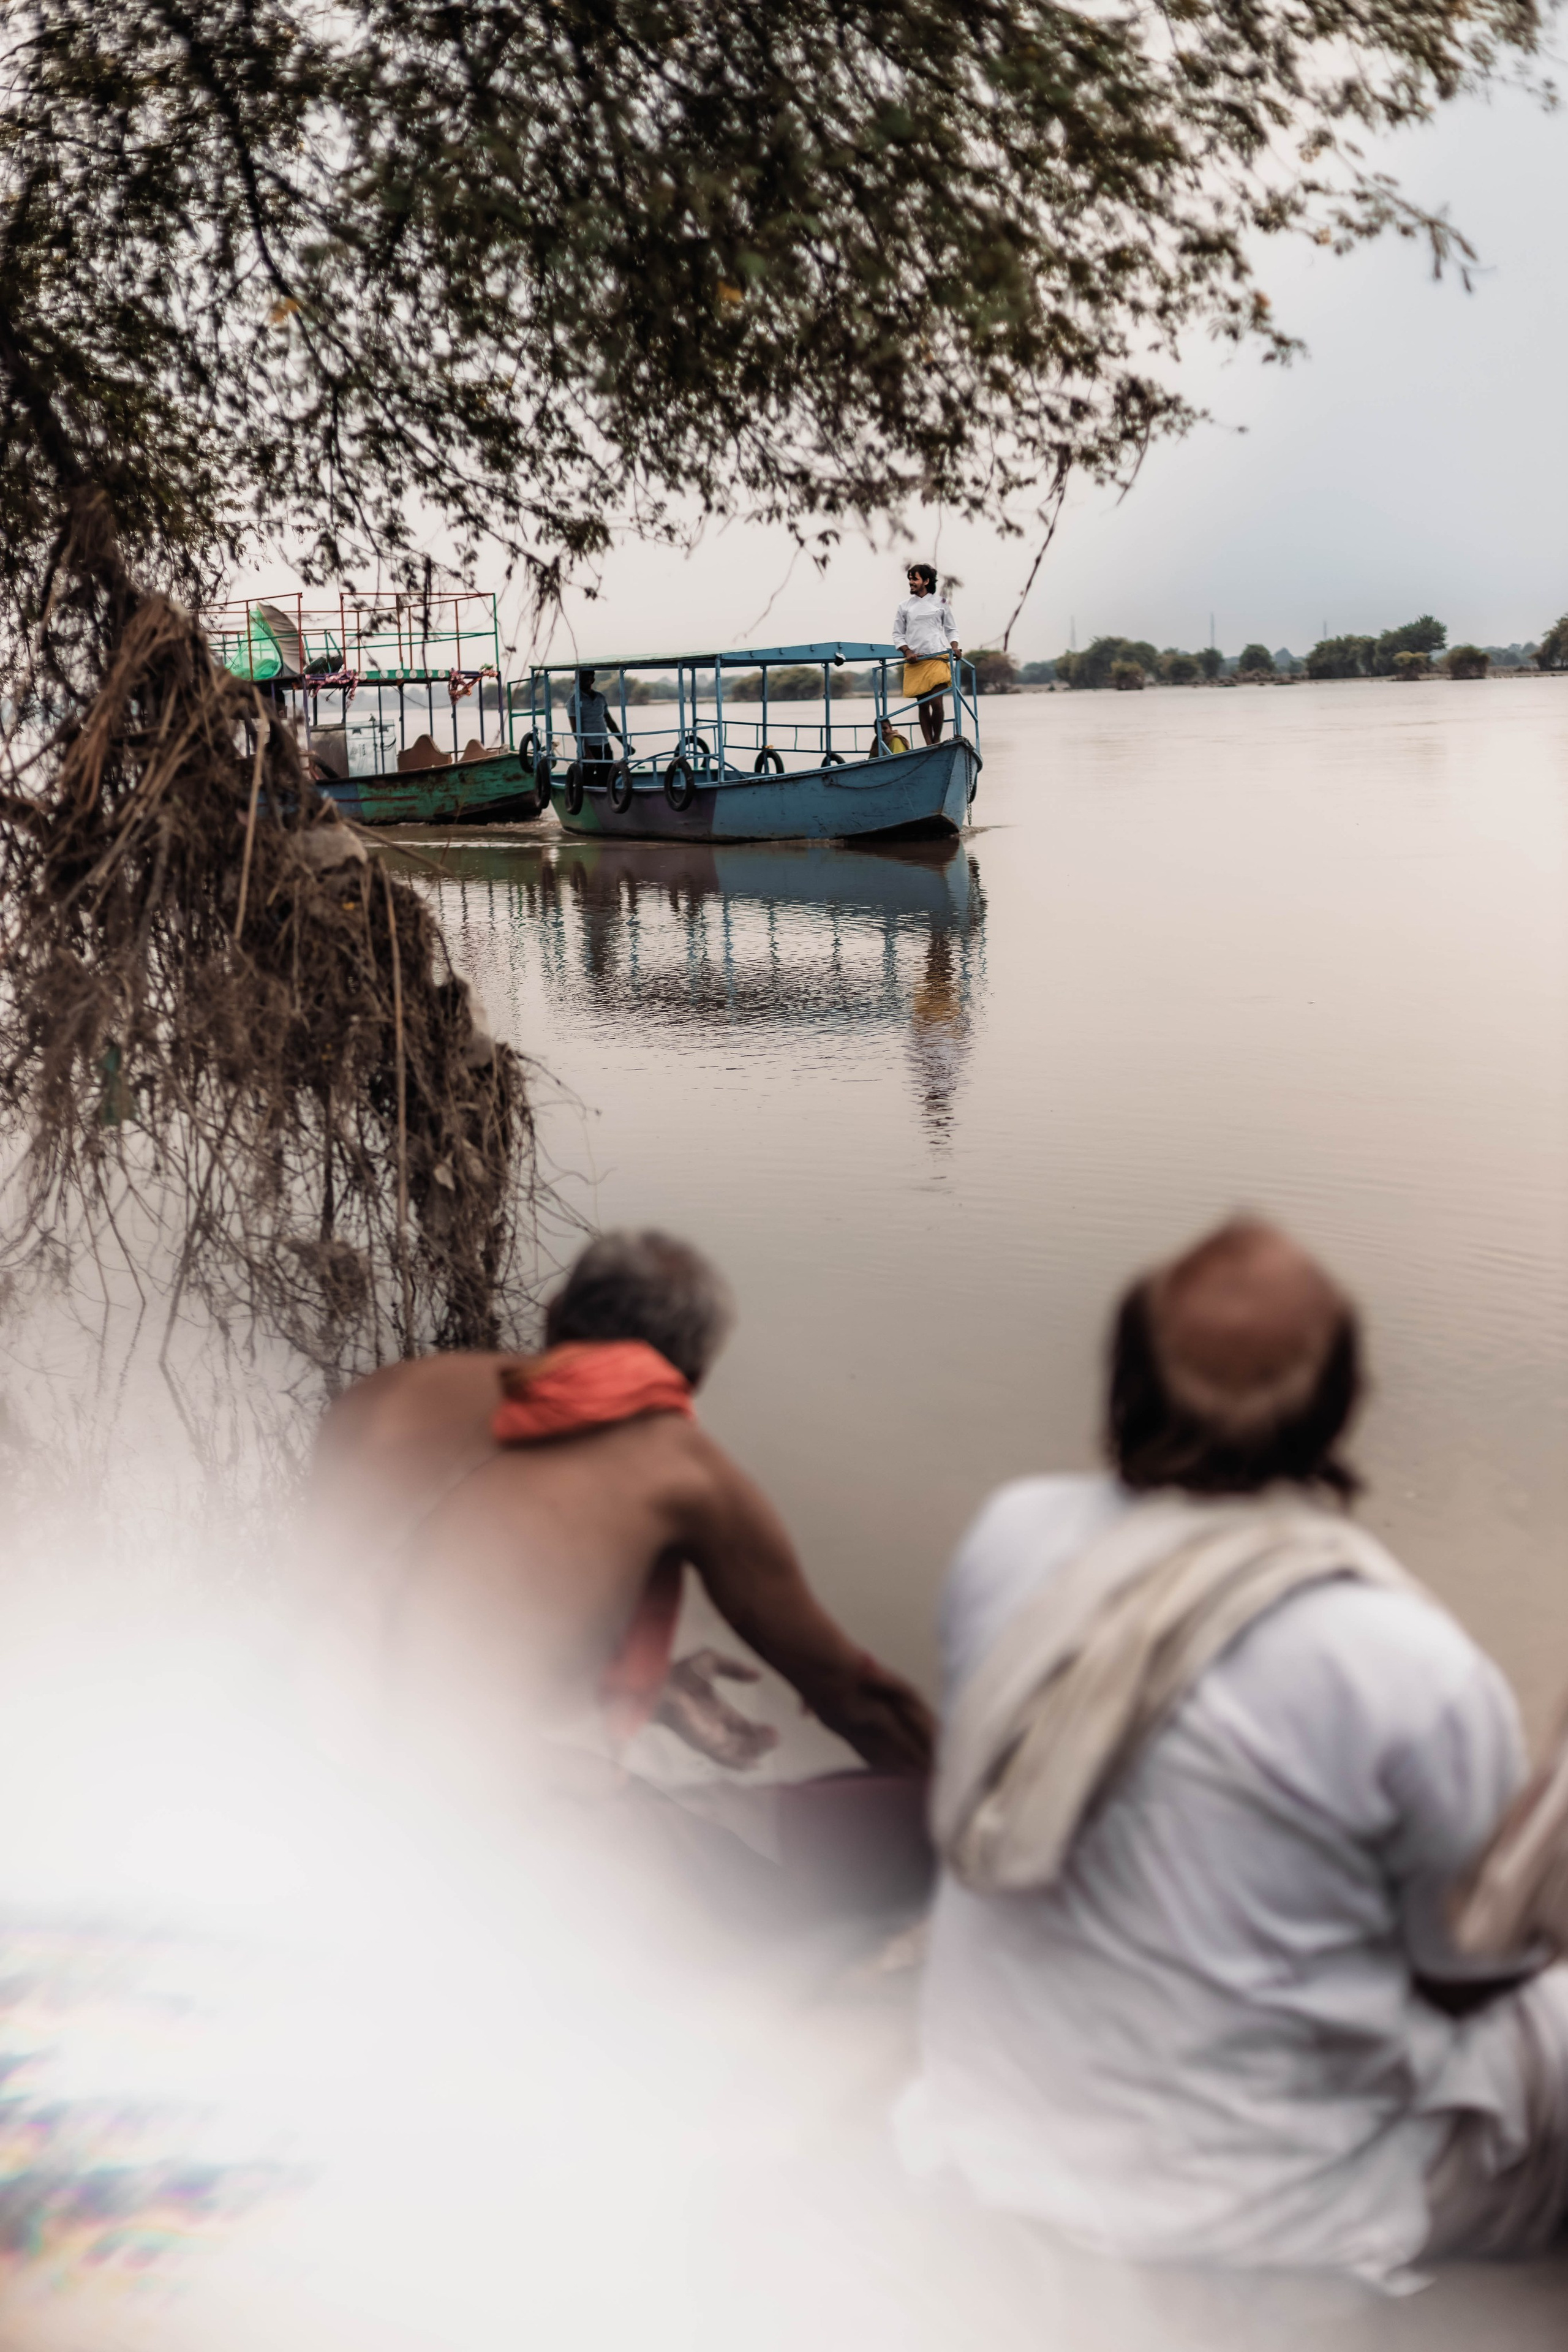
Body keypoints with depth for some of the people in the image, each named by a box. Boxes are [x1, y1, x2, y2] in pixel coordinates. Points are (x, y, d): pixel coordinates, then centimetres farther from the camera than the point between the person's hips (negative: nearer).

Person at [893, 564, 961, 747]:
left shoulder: (940, 603, 8)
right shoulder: (905, 606, 10)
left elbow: (952, 629, 15)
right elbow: (898, 634, 13)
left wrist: (955, 647, -3)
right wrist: (908, 652, -3)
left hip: (937, 658, -2)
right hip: (915, 661, 2)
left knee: (936, 702, -13)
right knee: (922, 705, 1)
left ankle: (937, 742, 2)